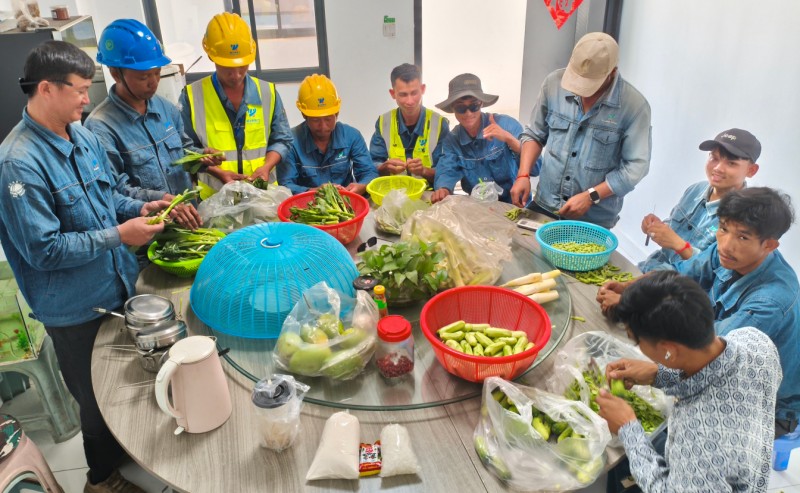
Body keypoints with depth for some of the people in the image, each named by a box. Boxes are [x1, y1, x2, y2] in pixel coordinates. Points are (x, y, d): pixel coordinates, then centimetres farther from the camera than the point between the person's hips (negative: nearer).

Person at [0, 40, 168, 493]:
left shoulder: (84, 137, 1)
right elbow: (43, 249, -22)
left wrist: (138, 208, -3)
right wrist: (118, 236, -22)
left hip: (120, 286, 7)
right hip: (76, 308, -7)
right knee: (100, 402, 14)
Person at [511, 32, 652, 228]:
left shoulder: (634, 105, -14)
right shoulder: (554, 83, -5)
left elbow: (635, 166, -12)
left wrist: (591, 196, -20)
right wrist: (523, 175, -7)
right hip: (543, 206, 3)